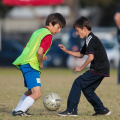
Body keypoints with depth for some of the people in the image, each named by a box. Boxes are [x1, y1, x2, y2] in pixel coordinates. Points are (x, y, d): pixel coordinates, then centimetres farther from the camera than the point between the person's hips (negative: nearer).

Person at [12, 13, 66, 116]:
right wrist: (41, 63, -7)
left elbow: (27, 48, 23)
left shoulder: (38, 31, 18)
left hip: (24, 64, 10)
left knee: (31, 91, 27)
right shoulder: (48, 36, -11)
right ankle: (20, 111, -21)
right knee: (37, 93, -16)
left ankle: (17, 110, 33)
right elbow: (40, 51, -24)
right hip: (31, 65, -10)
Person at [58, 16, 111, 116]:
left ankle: (71, 110, -11)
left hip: (99, 69, -10)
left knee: (78, 83, -10)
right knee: (87, 90, 14)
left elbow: (91, 57, -22)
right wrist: (66, 51, 22)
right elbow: (80, 54, 29)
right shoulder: (89, 40, 20)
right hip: (101, 70, 10)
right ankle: (102, 110, 18)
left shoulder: (91, 40, -13)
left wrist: (81, 68, -12)